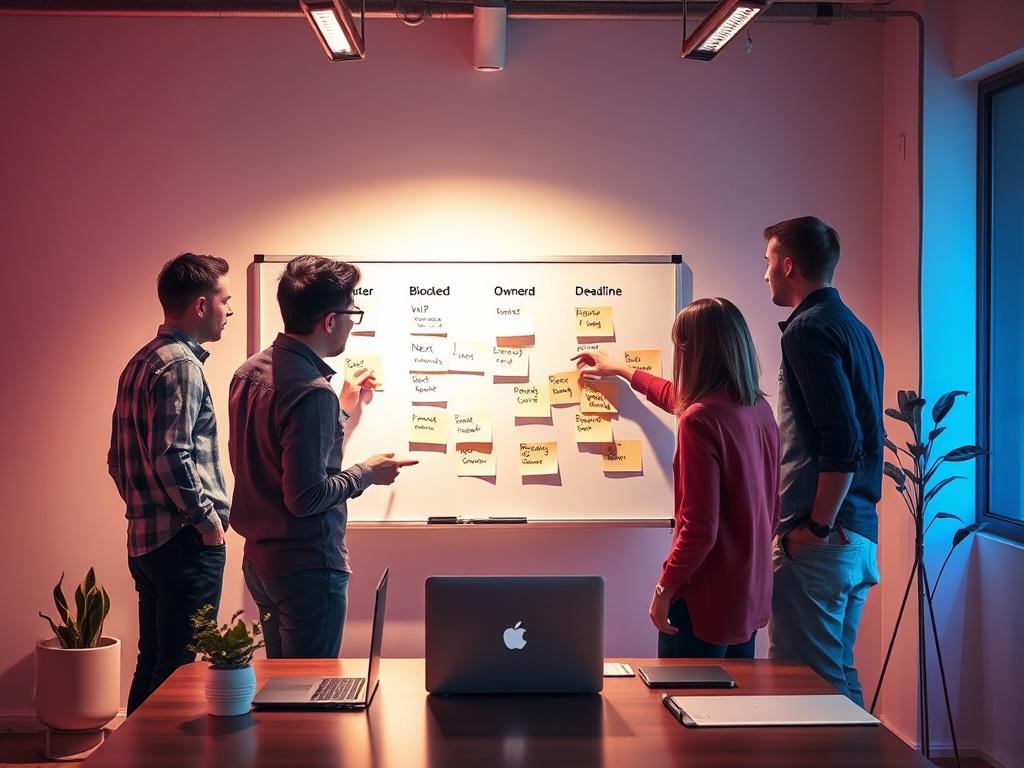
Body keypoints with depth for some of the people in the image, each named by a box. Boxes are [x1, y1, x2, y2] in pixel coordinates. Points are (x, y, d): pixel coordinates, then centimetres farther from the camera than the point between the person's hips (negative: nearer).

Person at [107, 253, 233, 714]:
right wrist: (209, 519, -14)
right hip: (185, 543, -10)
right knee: (180, 672, -3)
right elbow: (171, 459, -24)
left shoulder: (141, 363, 15)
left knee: (153, 665, 16)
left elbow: (118, 460, 18)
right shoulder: (181, 365, -14)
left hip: (146, 540, 10)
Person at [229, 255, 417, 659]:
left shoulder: (250, 371, 5)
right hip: (307, 565, -9)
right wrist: (366, 473, -8)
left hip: (259, 560, 9)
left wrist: (341, 408, 23)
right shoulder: (311, 391, -23)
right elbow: (305, 497, -24)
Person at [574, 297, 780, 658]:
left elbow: (698, 529, -23)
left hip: (706, 601, -8)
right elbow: (680, 399, 24)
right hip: (753, 593, 8)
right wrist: (619, 369, 35)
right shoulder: (760, 409, 4)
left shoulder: (699, 420, -22)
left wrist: (664, 588, -9)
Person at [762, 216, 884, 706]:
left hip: (820, 542, -10)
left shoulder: (808, 330, -12)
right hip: (860, 536, 10)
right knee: (838, 673, 16)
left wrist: (818, 527, -16)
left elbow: (841, 439, -21)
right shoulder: (854, 329, 16)